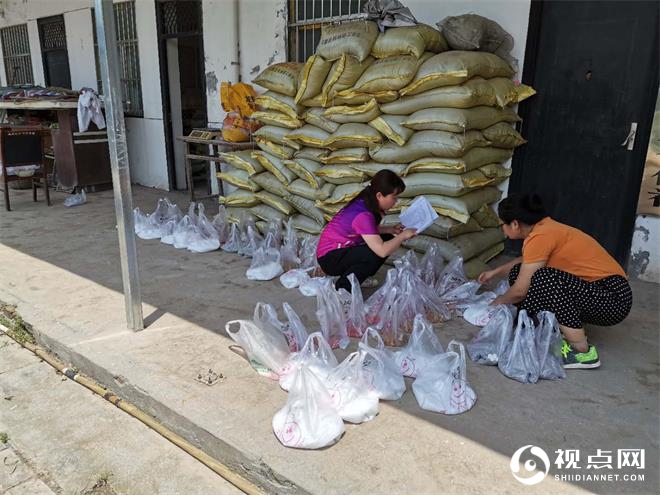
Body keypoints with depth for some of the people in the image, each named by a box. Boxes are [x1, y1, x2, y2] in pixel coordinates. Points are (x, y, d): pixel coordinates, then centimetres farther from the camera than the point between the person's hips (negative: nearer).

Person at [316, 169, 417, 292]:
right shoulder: (363, 215, -29)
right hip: (329, 258, -9)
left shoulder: (364, 203, -3)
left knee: (388, 239, 3)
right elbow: (382, 251, -34)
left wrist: (391, 230, 0)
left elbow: (371, 230, 16)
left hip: (342, 249, 9)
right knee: (377, 252, -28)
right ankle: (343, 288, -11)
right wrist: (403, 236, -19)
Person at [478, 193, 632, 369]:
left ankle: (582, 352, -18)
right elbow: (526, 261, 30)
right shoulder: (545, 228, 6)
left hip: (613, 297, -9)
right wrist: (496, 272, 34)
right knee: (520, 272, 4)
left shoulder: (540, 236, -21)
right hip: (596, 290, 9)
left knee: (544, 279, -32)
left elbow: (520, 291, -15)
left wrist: (498, 302, 4)